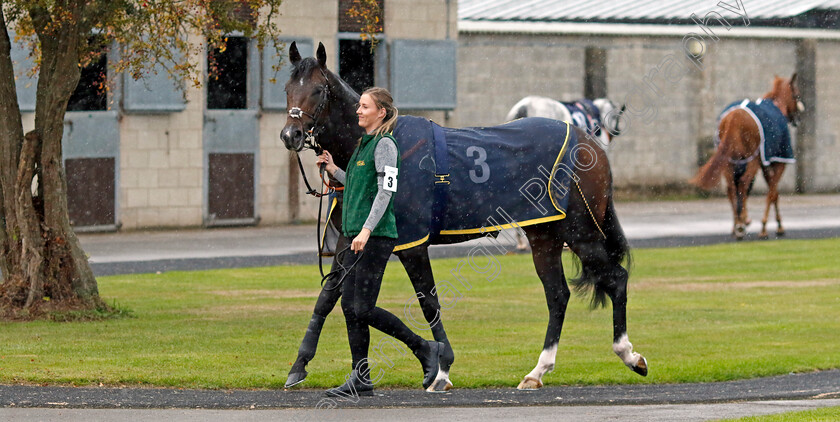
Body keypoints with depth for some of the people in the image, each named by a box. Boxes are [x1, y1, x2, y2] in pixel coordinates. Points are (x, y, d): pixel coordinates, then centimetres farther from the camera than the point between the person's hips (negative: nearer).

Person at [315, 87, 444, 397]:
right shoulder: (364, 144, 19)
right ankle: (360, 380, 8)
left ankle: (425, 348, 1)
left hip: (376, 237, -10)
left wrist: (366, 230, -24)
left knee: (363, 309, -11)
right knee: (350, 307, 5)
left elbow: (386, 191, -18)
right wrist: (333, 170, 20)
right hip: (357, 237, 10)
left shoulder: (384, 144, -10)